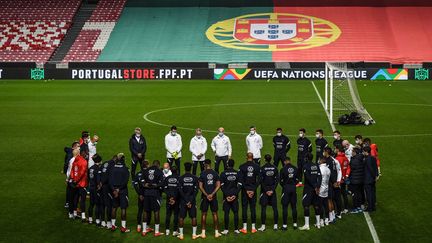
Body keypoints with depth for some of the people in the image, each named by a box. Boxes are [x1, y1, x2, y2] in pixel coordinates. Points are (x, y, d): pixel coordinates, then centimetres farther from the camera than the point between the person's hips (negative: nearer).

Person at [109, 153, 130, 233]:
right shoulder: (125, 168, -11)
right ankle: (123, 227, 1)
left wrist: (113, 189, -5)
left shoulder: (113, 168, 0)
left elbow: (110, 180, -3)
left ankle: (113, 225, 20)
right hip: (122, 190, -4)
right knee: (123, 208, 0)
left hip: (114, 190, 4)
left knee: (114, 207, 14)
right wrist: (119, 189, -11)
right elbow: (125, 181, -16)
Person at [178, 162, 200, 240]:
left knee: (181, 217, 6)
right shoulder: (195, 178, -1)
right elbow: (196, 190, -7)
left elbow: (180, 190, -7)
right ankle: (194, 234, 5)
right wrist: (191, 200, -7)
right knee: (193, 217, 6)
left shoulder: (181, 178, -1)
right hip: (192, 200, 0)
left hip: (183, 200, 0)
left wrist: (186, 200, -6)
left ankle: (181, 234, 6)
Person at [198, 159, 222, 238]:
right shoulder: (215, 173, 0)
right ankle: (216, 232, 12)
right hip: (213, 196, 2)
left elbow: (200, 186, -9)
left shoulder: (202, 174, -6)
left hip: (205, 196, -2)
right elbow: (218, 186, -5)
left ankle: (203, 233, 7)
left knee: (204, 214, 6)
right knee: (215, 213, 10)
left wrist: (206, 195, -7)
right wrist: (212, 194, -8)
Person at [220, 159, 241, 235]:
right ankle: (236, 229, 8)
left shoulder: (223, 173, -3)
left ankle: (226, 230, 2)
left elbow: (222, 186, -7)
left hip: (226, 196, -1)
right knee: (236, 212, 7)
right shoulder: (237, 173, 2)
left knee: (226, 213, 2)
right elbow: (239, 185, -2)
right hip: (235, 196, 1)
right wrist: (235, 194, -4)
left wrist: (227, 195, -6)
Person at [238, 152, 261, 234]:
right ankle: (253, 227, 9)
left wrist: (246, 189, -5)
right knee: (253, 208, 7)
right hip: (253, 189, 2)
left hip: (245, 190, -2)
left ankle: (244, 228, 4)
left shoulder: (242, 167, -5)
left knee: (244, 208, 3)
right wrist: (253, 189, -3)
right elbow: (259, 180, -3)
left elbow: (241, 180, -9)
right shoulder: (257, 166, 0)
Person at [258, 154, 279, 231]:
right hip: (272, 189, 3)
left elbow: (261, 181, -11)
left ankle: (263, 226, 1)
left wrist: (265, 190, -6)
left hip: (265, 189, -3)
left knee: (263, 208, 2)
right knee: (275, 208, 8)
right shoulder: (274, 167, 0)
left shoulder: (262, 168, -9)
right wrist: (272, 189, -3)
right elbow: (277, 179, -3)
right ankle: (275, 225, 10)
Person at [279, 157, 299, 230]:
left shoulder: (283, 169, -9)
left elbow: (281, 181, -5)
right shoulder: (295, 169, 2)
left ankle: (285, 225, -1)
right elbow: (297, 180, 5)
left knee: (285, 207, 0)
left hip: (286, 188, -4)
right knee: (294, 206, 11)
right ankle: (295, 223, 15)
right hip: (293, 188, 4)